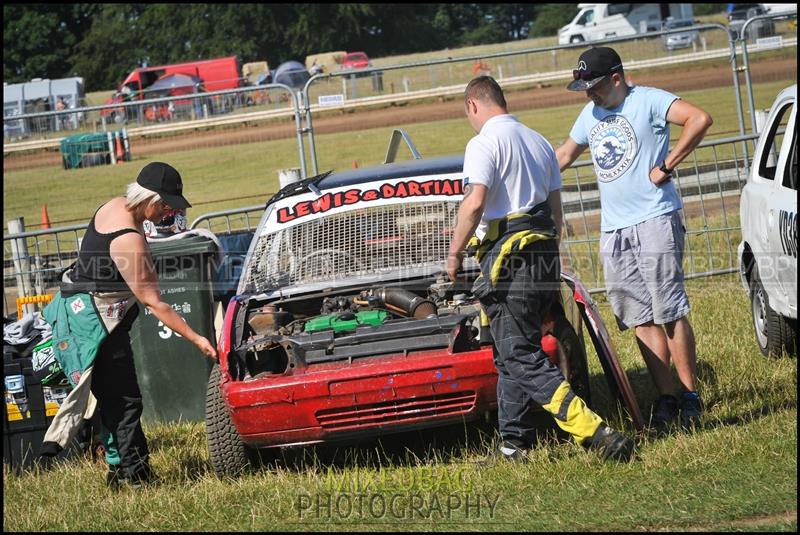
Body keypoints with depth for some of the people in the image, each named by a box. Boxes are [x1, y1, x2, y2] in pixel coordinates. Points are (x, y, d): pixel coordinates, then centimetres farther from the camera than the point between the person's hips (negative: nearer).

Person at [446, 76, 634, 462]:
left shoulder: (484, 143, -8)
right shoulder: (539, 142, 18)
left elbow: (475, 203, -20)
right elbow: (556, 211, 21)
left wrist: (454, 253, -10)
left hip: (508, 259, -9)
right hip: (545, 257, 9)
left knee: (522, 358, -10)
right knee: (510, 355, 16)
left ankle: (595, 433, -21)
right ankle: (514, 445, 16)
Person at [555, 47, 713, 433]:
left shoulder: (648, 101, -6)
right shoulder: (590, 114, 17)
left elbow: (700, 119, -20)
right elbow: (563, 157, 31)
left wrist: (666, 166, -18)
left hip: (655, 222, -7)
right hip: (613, 231, 7)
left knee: (669, 312, -9)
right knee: (642, 319, 2)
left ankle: (689, 396, -3)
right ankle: (665, 398, 4)